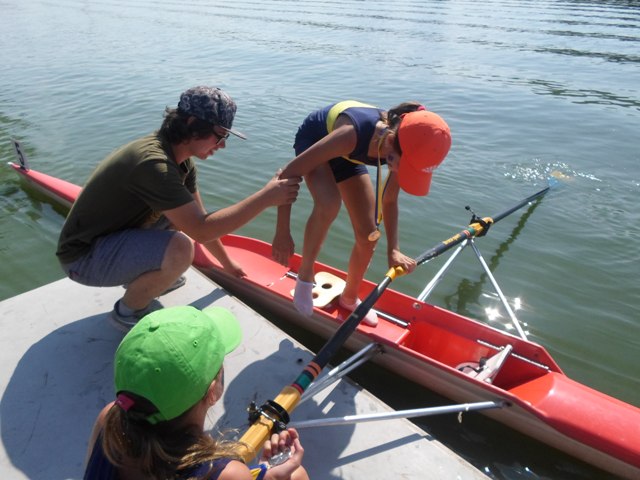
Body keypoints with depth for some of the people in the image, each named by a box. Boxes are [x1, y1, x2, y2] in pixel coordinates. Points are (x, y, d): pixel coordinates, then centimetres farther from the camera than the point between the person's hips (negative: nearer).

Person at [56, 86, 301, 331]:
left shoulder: (181, 161, -2)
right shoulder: (153, 163, -30)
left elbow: (199, 218, 10)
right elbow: (201, 231, -32)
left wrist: (227, 263, 18)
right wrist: (266, 197, -30)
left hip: (115, 233, 9)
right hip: (83, 257, -9)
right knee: (179, 249, -31)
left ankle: (139, 277, 17)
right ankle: (128, 311, -3)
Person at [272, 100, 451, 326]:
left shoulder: (405, 147, -26)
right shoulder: (352, 135, -43)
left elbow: (389, 201, -10)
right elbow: (289, 173, -36)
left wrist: (393, 249, -18)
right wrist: (282, 233, -33)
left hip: (346, 155, 5)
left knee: (368, 235, -1)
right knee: (329, 204, -37)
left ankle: (349, 297, 25)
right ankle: (304, 275, -11)